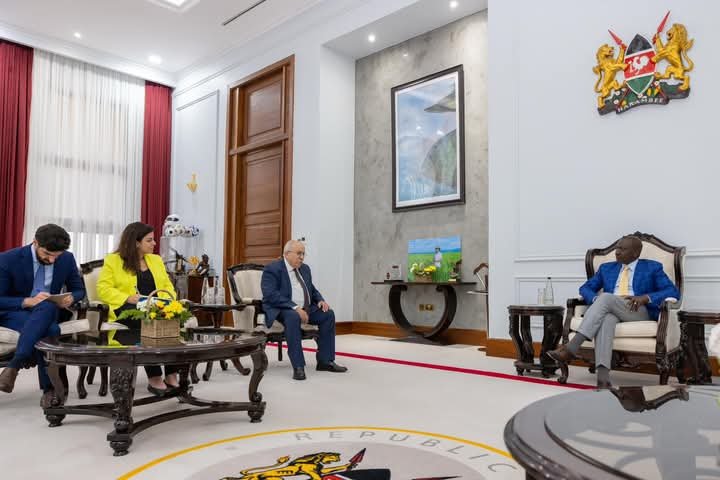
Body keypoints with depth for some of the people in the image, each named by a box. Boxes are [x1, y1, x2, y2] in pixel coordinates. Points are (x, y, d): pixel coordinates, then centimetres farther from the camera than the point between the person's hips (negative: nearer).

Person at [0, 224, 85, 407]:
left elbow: (79, 290, 9)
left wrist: (71, 298, -16)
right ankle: (49, 387, -28)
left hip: (49, 311, 3)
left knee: (46, 307, -38)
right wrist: (28, 301, -28)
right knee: (49, 330, -36)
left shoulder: (67, 259, -1)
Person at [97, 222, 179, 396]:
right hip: (126, 310, -3)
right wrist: (128, 298, -19)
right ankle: (154, 378, -30)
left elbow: (167, 287, 17)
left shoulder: (156, 260, 20)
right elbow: (104, 289, -3)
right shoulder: (113, 260, 5)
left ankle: (172, 375, -27)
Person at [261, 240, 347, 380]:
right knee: (293, 316, -38)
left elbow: (312, 290, 22)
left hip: (306, 308, 7)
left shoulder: (305, 268, 15)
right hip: (281, 310, -7)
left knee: (328, 314, -14)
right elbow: (271, 295, -21)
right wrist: (295, 307, -28)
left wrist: (321, 300, -1)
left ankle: (325, 361, -9)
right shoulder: (272, 269, -9)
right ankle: (298, 366, -34)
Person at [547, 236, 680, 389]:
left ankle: (570, 349, -40)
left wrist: (646, 297, -15)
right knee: (605, 318, -37)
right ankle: (603, 378, -52)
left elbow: (674, 292, 4)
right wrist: (596, 299, -6)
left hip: (639, 311, -2)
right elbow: (585, 288, 19)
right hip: (610, 310, 3)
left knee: (606, 297, -33)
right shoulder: (606, 268, 24)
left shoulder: (652, 267, 14)